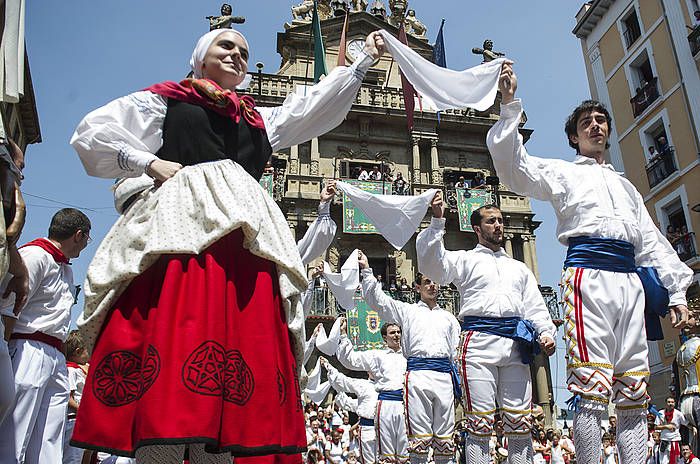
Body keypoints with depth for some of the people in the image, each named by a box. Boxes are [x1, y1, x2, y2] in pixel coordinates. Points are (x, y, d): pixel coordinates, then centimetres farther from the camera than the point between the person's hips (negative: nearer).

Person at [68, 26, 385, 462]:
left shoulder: (260, 119, 32)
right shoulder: (165, 99, 19)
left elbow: (315, 106, 29)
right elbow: (91, 133, 14)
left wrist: (364, 61, 27)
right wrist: (149, 162, 1)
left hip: (245, 246, 4)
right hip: (181, 227, -4)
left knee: (235, 347, -7)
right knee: (171, 344, -17)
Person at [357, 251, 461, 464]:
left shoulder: (449, 318, 24)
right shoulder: (407, 311, 16)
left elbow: (457, 352, 22)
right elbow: (376, 299, 7)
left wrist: (458, 382, 12)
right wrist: (366, 270, -2)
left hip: (444, 375, 3)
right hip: (417, 375, -3)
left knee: (445, 433, 3)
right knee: (419, 433, -6)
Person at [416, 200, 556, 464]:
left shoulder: (519, 268, 28)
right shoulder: (465, 260, 15)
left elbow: (536, 306, 21)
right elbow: (432, 265, -3)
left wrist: (546, 333, 1)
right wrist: (437, 221, -13)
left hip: (515, 345, 4)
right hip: (479, 343, -4)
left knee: (520, 424, 3)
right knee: (480, 424, -5)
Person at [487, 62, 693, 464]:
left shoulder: (626, 185, 33)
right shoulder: (564, 172, 18)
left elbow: (652, 242, 27)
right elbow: (515, 166, 0)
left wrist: (677, 293, 16)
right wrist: (510, 104, -10)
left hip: (631, 280, 6)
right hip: (588, 274, -5)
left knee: (634, 395, 2)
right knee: (593, 390, -14)